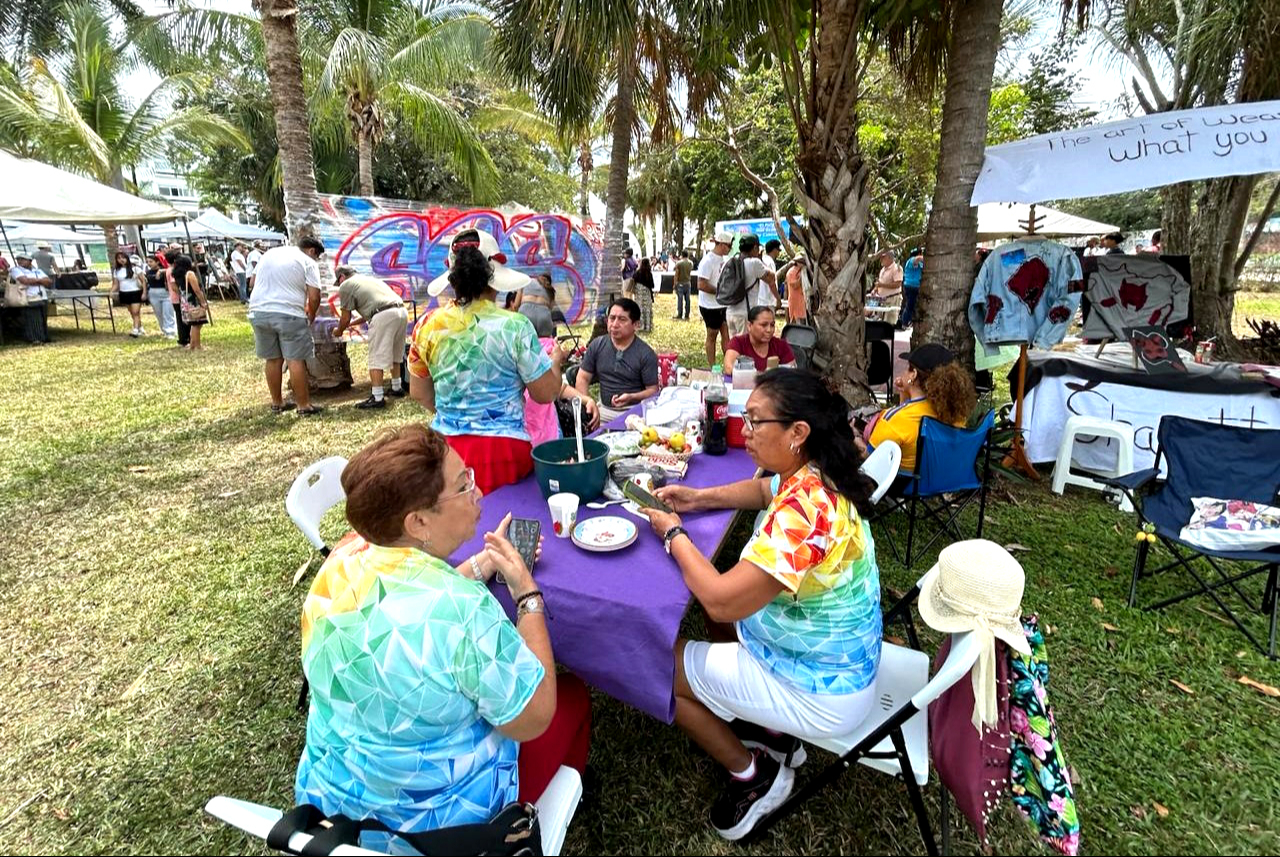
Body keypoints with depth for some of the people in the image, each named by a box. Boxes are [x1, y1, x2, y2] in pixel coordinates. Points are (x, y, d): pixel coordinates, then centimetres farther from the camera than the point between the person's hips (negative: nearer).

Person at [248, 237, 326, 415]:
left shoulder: (269, 253, 19)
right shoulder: (308, 262, 1)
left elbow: (253, 283, 21)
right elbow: (314, 297, -6)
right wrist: (311, 316, 10)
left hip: (258, 311, 6)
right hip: (289, 314, -6)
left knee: (273, 359, 14)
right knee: (296, 360, -1)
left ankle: (277, 403, 22)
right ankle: (303, 405, 2)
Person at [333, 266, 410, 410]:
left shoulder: (345, 286, 10)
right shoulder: (370, 279, 33)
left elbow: (345, 318, 10)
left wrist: (339, 331, 29)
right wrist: (354, 323, 50)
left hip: (383, 317, -8)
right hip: (402, 311, 8)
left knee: (376, 358, -4)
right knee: (395, 354, 23)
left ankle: (377, 398, -6)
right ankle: (396, 388, 33)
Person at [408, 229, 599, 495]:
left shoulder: (428, 325, 0)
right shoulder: (515, 326, -11)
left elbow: (419, 393, 12)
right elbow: (546, 394, -5)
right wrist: (556, 359, 15)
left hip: (445, 448, 3)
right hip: (502, 452, -3)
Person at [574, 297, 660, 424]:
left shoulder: (646, 354, -4)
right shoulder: (597, 346, 7)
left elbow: (653, 390, -3)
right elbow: (583, 378, 10)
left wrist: (632, 397, -21)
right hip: (604, 409, 4)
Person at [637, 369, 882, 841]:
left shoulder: (805, 510, -34)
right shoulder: (814, 479, -5)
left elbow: (720, 601, -33)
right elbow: (764, 489, 18)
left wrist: (673, 534, -16)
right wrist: (699, 498, 2)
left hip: (820, 695, -9)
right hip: (834, 661, 9)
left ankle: (753, 777, 16)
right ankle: (776, 734, 23)